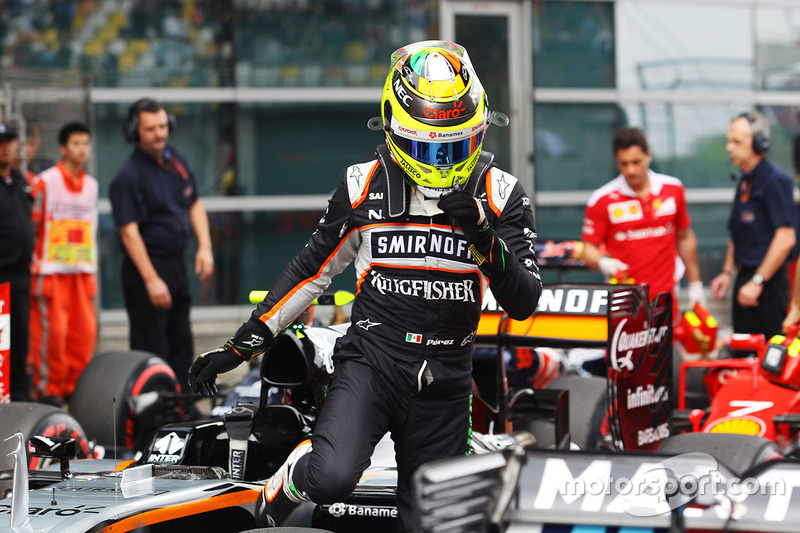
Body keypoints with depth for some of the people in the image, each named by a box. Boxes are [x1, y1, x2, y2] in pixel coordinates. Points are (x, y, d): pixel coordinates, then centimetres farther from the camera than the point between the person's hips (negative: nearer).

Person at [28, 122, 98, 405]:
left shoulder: (91, 185, 14)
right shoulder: (45, 182, -3)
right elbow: (32, 226, -3)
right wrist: (35, 270, -6)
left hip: (82, 272, 5)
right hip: (51, 271, -5)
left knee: (85, 329, 0)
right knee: (51, 329, -7)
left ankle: (73, 386, 10)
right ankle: (48, 388, 3)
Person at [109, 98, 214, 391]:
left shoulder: (176, 160, 9)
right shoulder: (127, 176, -14)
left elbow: (195, 204, 19)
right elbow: (129, 231, -18)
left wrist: (205, 247, 5)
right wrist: (151, 280, -22)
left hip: (178, 263, 8)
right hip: (146, 266, -8)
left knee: (182, 344, 13)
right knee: (151, 348, -7)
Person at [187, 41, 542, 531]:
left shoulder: (501, 196, 0)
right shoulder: (364, 187, 0)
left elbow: (523, 304, -4)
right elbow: (312, 269, 11)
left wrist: (486, 241, -22)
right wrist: (243, 344, 8)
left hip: (445, 381, 2)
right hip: (370, 360, -2)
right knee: (331, 478, -28)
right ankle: (280, 491, 4)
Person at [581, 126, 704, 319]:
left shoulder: (673, 189, 6)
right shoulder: (601, 200, -4)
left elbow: (685, 238, 17)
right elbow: (589, 249, 0)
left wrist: (695, 284, 17)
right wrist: (603, 263, -22)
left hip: (665, 297, 2)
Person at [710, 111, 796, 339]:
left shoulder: (775, 179, -13)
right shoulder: (745, 182, 16)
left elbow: (786, 238, -20)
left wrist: (757, 281, -20)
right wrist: (727, 272, 14)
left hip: (768, 283, -9)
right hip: (746, 278, 9)